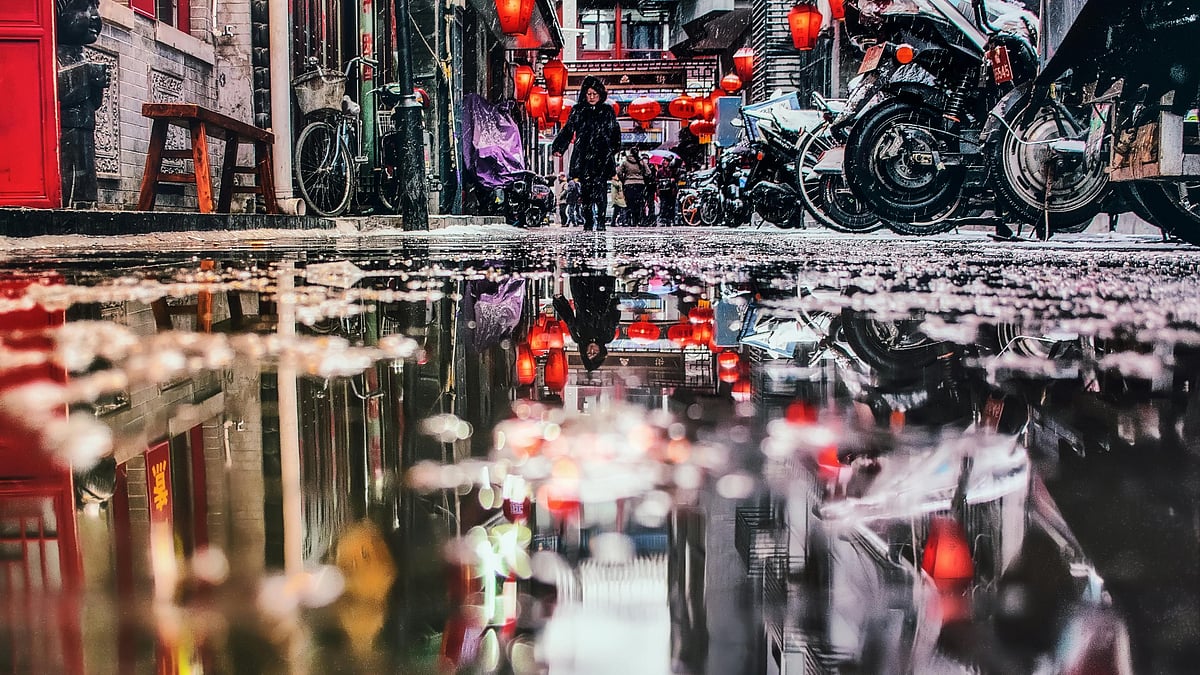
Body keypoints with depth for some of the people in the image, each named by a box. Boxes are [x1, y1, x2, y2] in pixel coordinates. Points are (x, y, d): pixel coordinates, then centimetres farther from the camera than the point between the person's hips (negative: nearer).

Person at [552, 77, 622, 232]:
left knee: (599, 189, -12)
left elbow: (615, 132, 9)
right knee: (584, 190, -2)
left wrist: (613, 148, -6)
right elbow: (567, 130, 12)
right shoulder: (578, 111, 13)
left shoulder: (607, 111, 11)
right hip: (582, 156, 2)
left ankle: (600, 222, -12)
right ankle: (588, 222, 3)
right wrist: (558, 148, 1)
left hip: (601, 156, -2)